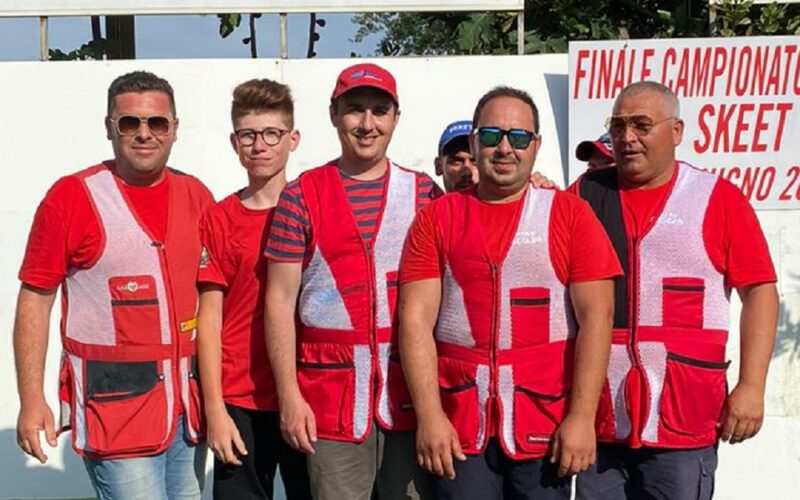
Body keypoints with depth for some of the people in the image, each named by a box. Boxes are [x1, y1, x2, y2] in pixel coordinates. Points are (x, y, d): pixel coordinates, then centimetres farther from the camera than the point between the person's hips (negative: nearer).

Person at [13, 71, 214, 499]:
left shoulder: (196, 196, 7)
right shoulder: (72, 196, -6)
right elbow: (35, 299, -4)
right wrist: (31, 400, -9)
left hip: (189, 402, 5)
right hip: (115, 403, -5)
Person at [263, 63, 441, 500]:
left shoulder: (423, 192, 8)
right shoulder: (301, 197, 2)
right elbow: (281, 300, 0)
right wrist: (289, 395, -5)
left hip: (411, 392, 2)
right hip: (332, 395, -1)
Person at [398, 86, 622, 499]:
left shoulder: (569, 214, 3)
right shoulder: (437, 218, 6)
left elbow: (595, 317, -3)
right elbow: (416, 319, -1)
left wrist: (582, 417, -10)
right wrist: (429, 415, -8)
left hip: (547, 424, -1)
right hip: (458, 424, 1)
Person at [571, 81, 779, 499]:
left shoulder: (717, 197, 1)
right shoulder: (586, 194, 8)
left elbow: (759, 290, -1)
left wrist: (751, 385, -8)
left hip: (683, 418, -2)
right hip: (598, 415, 2)